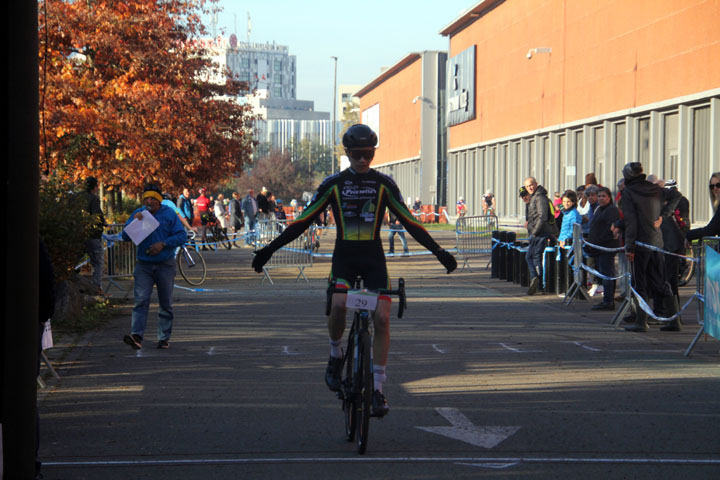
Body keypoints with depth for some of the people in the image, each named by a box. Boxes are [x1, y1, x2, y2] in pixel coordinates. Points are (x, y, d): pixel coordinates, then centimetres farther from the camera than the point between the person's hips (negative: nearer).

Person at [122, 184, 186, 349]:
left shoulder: (169, 214, 0)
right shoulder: (138, 213, 6)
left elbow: (181, 236, -5)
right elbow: (125, 237, 3)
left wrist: (163, 244, -17)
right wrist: (134, 222, -14)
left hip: (165, 265, -1)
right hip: (143, 264, 1)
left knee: (166, 303, 5)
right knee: (141, 300, -13)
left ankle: (164, 338, 14)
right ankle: (136, 335, -23)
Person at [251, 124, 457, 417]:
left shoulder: (383, 183, 2)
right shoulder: (333, 183, 1)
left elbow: (408, 221, 4)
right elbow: (305, 220, 3)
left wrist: (438, 251, -2)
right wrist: (270, 249, -2)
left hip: (373, 256, 1)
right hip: (344, 255, -1)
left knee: (382, 318, -11)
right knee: (338, 304, -28)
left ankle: (378, 388, -1)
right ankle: (335, 355, 1)